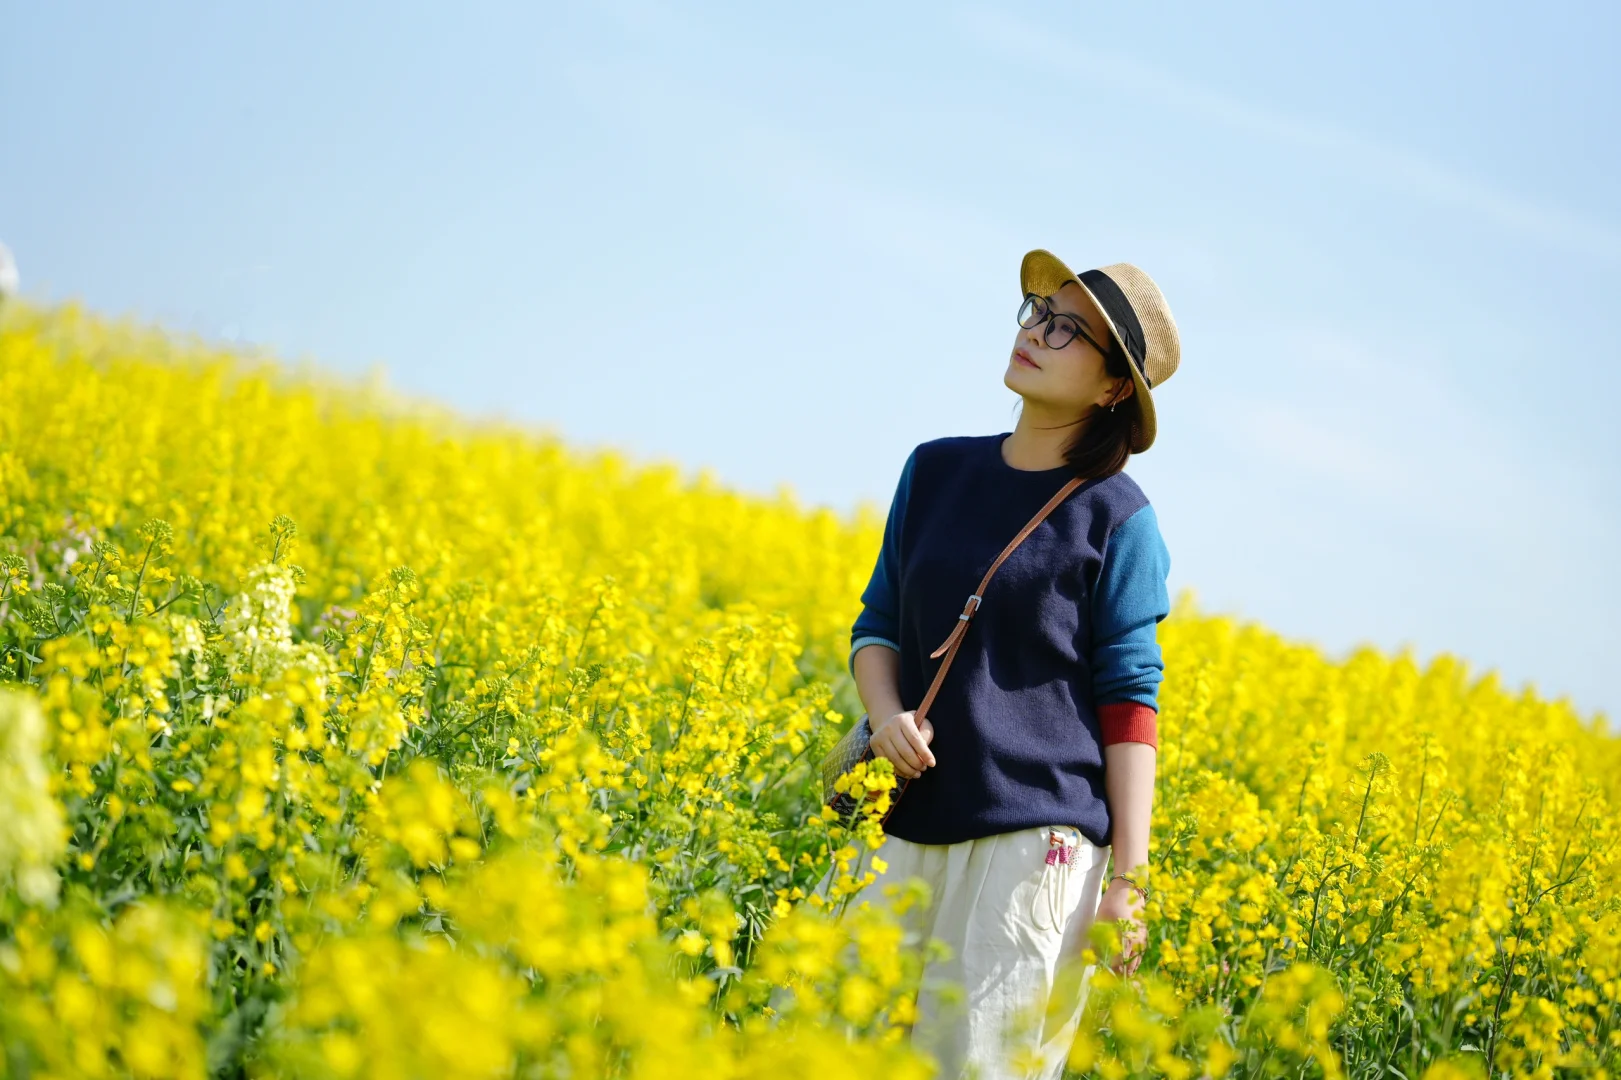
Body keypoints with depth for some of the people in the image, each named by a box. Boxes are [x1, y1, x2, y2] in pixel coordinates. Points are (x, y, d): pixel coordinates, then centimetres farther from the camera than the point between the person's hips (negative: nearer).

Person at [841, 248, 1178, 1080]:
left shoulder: (1115, 518, -3)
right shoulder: (934, 471, 10)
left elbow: (1129, 700, -2)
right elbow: (878, 624, 16)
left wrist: (1129, 877, -7)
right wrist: (887, 714, -6)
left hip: (1037, 835, -4)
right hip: (908, 824, 4)